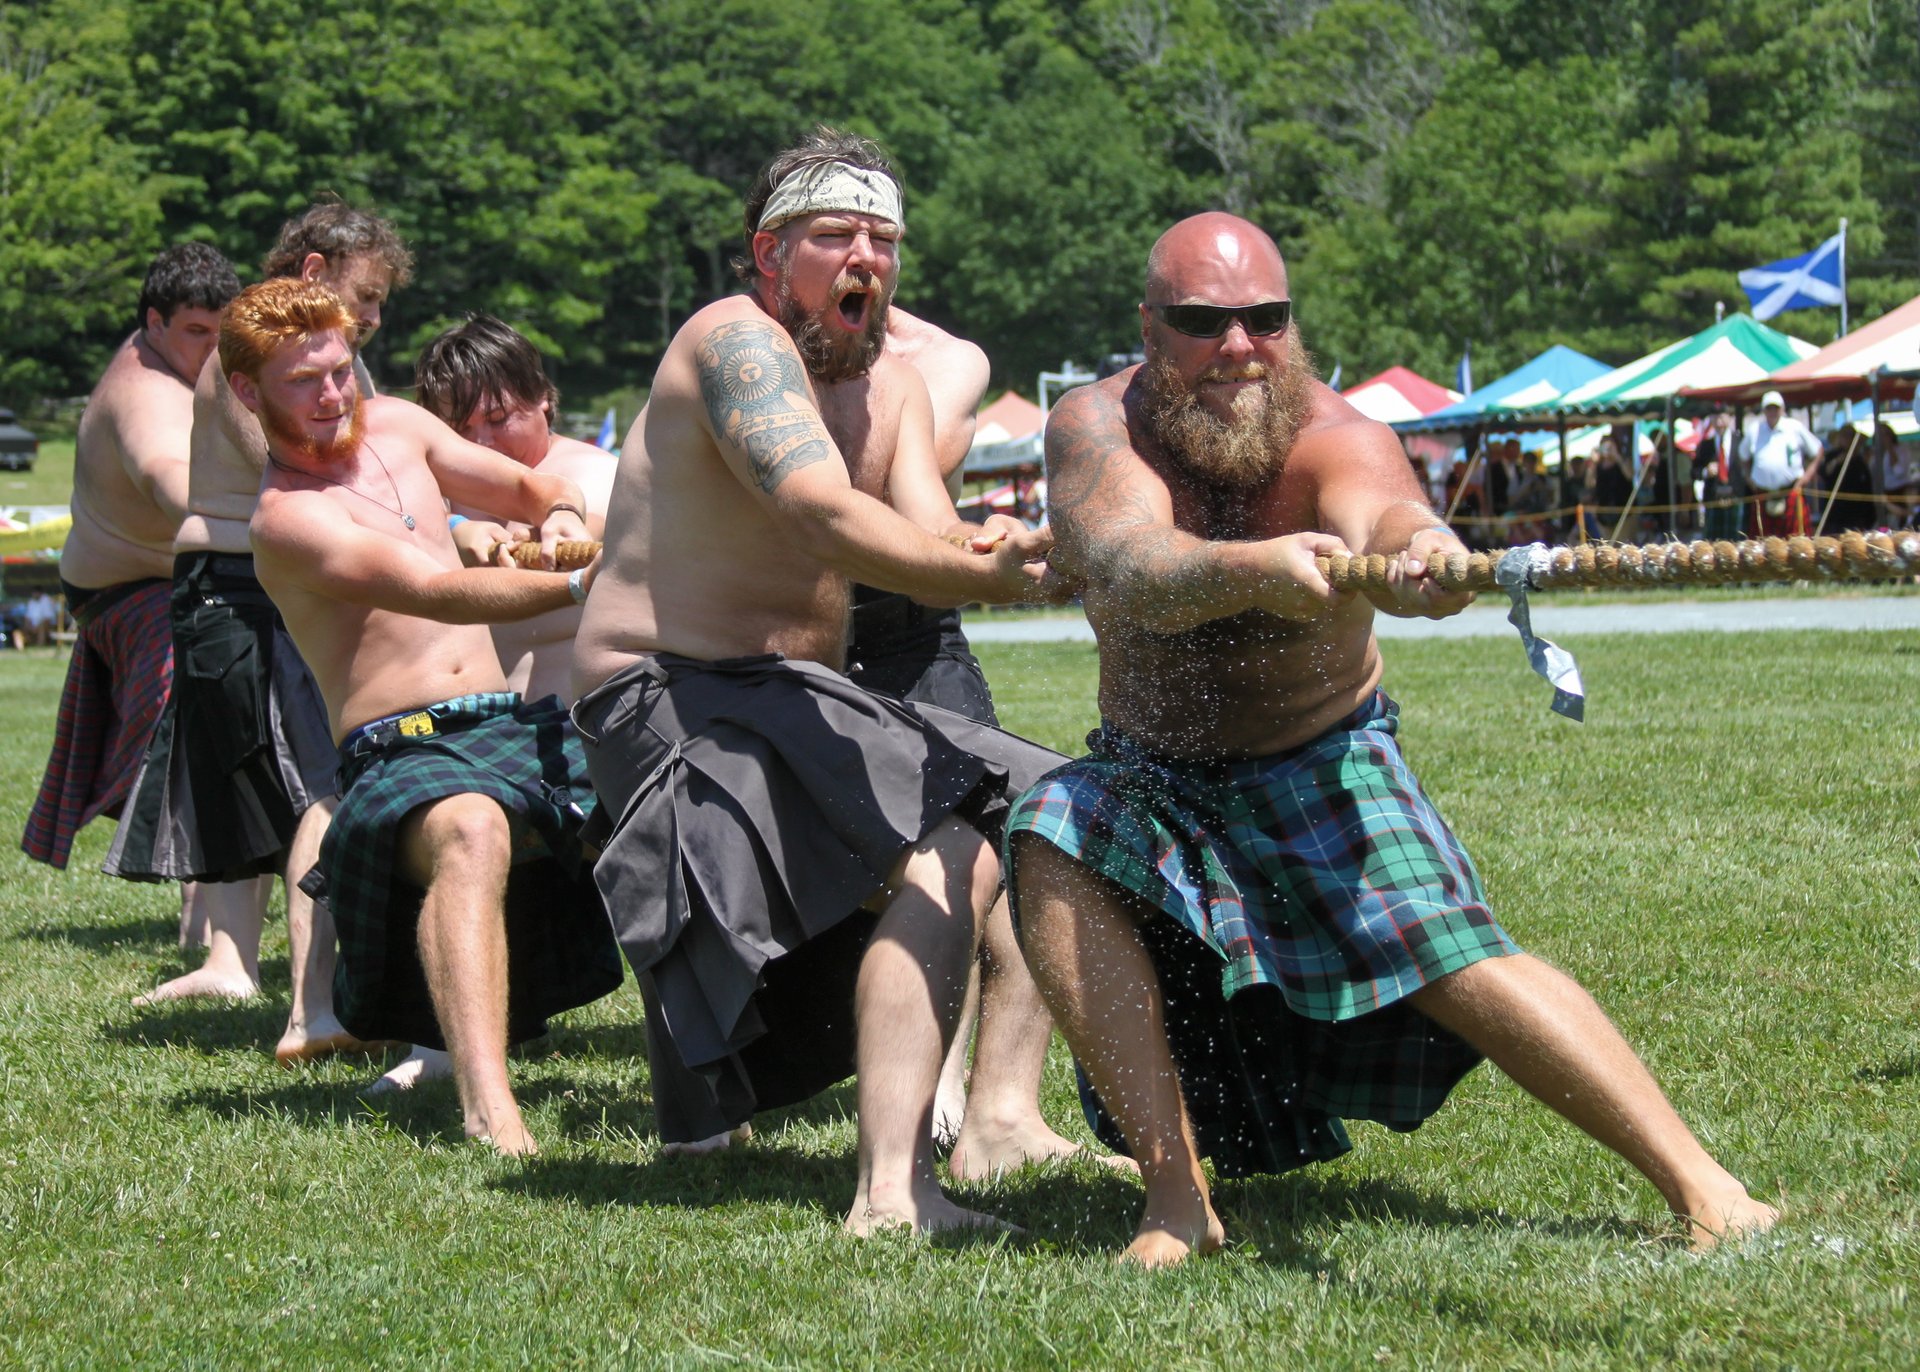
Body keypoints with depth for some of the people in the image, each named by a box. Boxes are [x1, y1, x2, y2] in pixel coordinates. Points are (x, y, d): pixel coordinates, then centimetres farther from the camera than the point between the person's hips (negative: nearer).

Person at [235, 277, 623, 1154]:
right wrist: (576, 585, -34)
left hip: (518, 721, 9)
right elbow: (439, 593, -22)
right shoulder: (286, 519, -9)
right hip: (407, 749, -9)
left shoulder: (396, 428, 16)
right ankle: (488, 1110, -57)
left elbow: (526, 486, 28)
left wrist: (559, 515, 3)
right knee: (472, 830, -41)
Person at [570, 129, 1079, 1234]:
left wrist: (992, 559, -29)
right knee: (944, 848, -26)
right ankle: (892, 1193, -35)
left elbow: (928, 547, -5)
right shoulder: (737, 341, -13)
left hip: (795, 705, 10)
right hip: (673, 700, -10)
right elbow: (829, 518, -29)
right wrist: (991, 578, -37)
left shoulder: (893, 386, 13)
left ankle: (1000, 1117, 15)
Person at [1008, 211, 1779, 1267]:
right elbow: (1130, 572, -39)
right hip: (1153, 774, 1)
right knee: (1052, 847, -29)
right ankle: (1176, 1195, -25)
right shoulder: (1098, 428, -18)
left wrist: (1421, 552, -71)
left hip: (1323, 764, -1)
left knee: (1456, 957, -22)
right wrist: (1250, 569, -61)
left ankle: (1699, 1186, -13)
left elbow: (1375, 509, -45)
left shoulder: (1336, 438, -20)